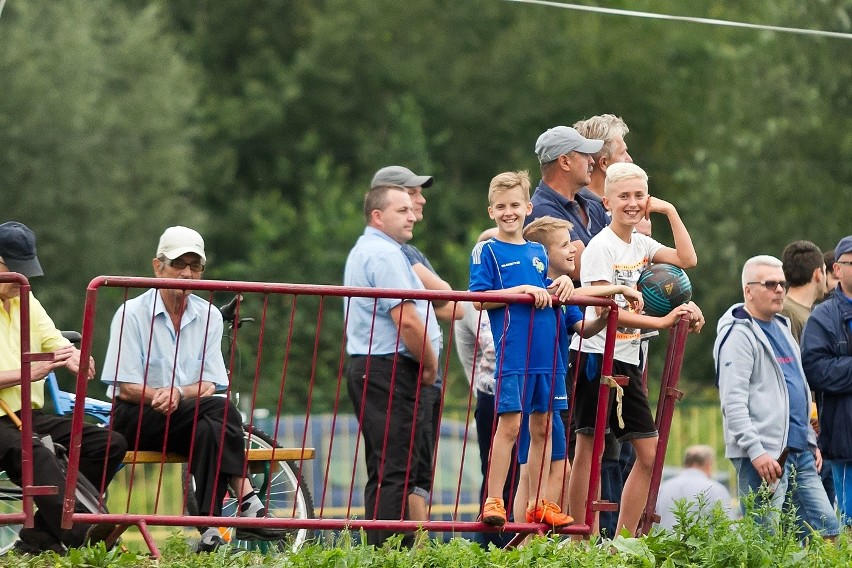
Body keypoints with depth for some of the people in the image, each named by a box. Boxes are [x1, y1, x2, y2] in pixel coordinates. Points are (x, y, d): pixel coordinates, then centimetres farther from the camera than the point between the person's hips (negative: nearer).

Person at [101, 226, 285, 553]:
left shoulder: (209, 317, 8)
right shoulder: (132, 314, -4)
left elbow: (209, 386, 1)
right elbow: (126, 389, -8)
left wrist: (178, 394, -21)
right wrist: (162, 397, -25)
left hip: (185, 420, 4)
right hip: (136, 420, -4)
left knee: (209, 430, -34)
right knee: (221, 411, -30)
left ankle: (211, 526, -44)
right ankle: (247, 503, -36)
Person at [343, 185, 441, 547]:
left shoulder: (363, 251, 22)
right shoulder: (384, 254, -13)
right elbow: (407, 320, -20)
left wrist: (423, 363, 22)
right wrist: (429, 365, -6)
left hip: (366, 367, 11)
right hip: (390, 370, -11)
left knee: (383, 471, 10)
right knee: (396, 472, -13)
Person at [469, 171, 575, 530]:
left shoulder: (538, 252, 17)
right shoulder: (487, 251, 0)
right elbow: (480, 298, -8)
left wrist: (562, 283, 3)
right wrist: (522, 290, -15)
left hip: (546, 352, 6)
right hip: (512, 351, -6)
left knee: (542, 426, 8)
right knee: (509, 424, -10)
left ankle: (538, 505, 13)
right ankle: (493, 501, -6)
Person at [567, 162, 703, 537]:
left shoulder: (642, 245, 12)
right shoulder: (601, 247, -10)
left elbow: (687, 260, 3)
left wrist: (669, 211, 4)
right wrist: (661, 322, -21)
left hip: (627, 359, 8)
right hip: (597, 354, -8)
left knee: (648, 454, 5)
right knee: (588, 450, -6)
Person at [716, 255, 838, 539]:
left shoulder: (781, 327, 20)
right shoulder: (739, 334, -9)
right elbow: (733, 401, -18)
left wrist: (810, 440, 22)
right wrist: (756, 452, -24)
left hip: (799, 452, 9)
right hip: (766, 455, -9)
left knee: (827, 529, 5)